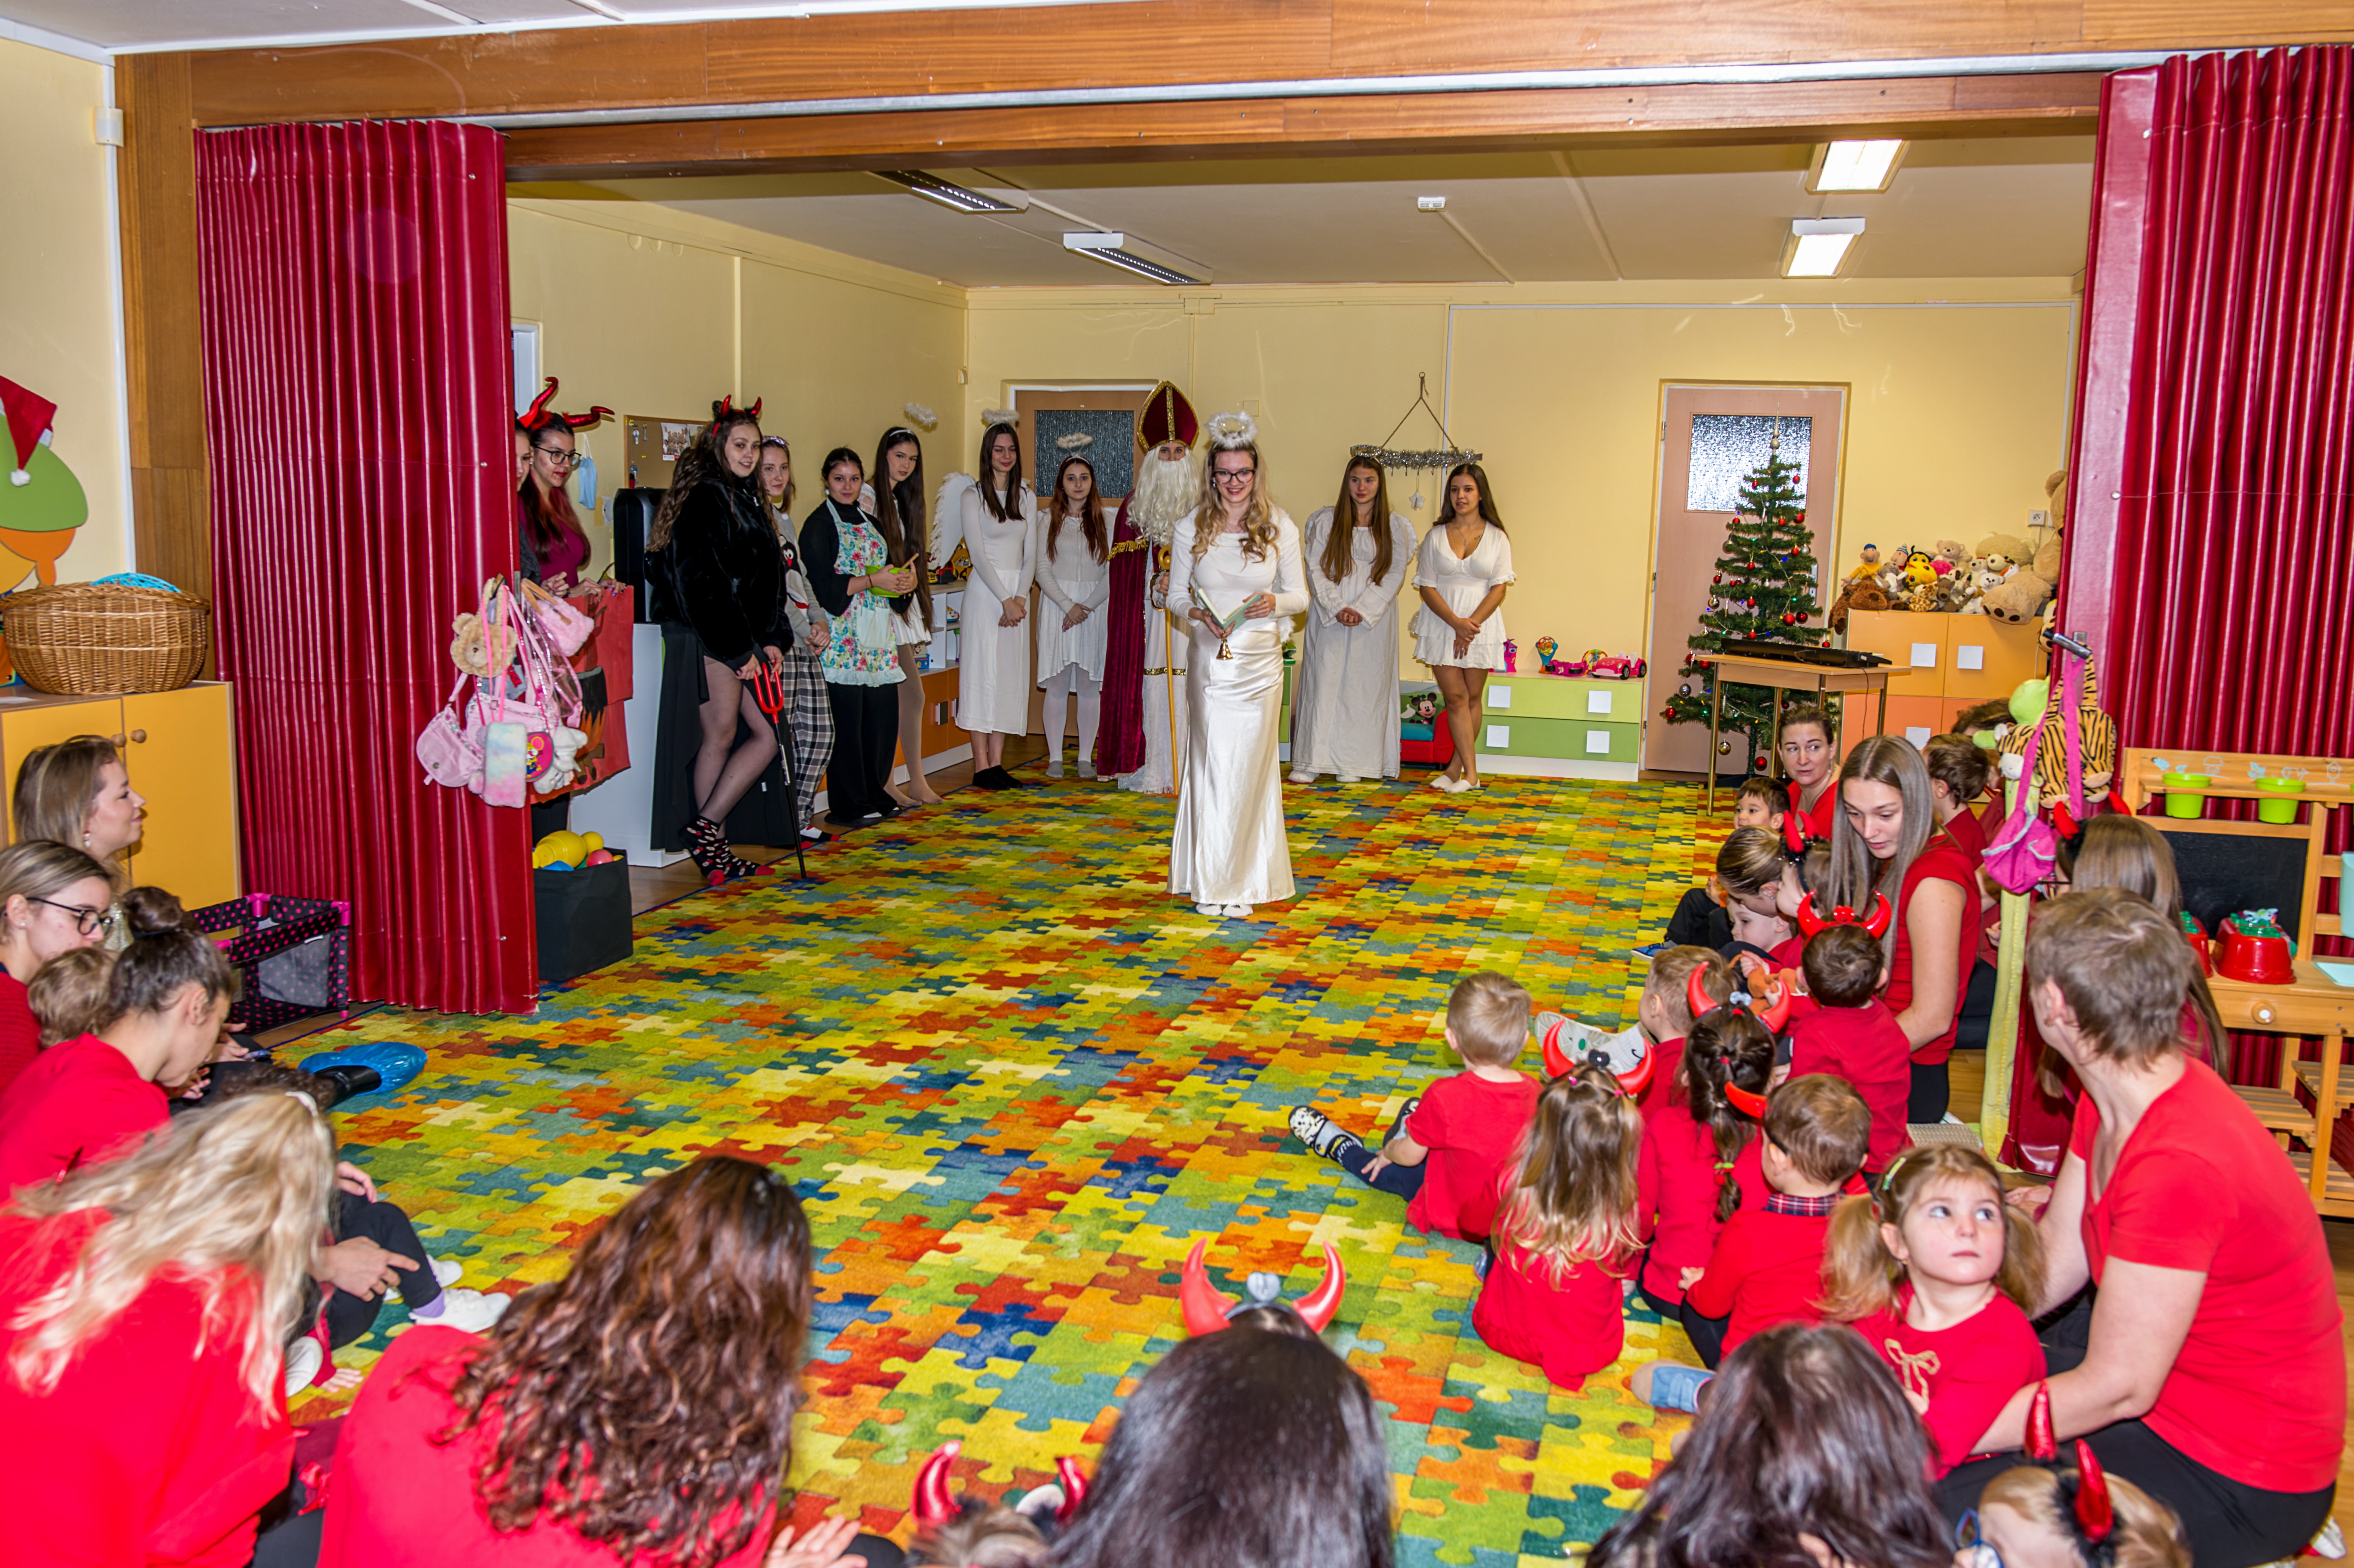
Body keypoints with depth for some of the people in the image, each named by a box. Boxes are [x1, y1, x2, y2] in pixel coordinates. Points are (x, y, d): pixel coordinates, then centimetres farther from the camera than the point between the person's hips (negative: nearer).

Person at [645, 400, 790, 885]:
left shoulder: (748, 499, 18)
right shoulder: (706, 497, -9)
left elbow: (766, 580, 19)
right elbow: (705, 581, -16)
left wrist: (772, 641, 8)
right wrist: (741, 648, -15)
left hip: (744, 641, 9)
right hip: (708, 640, -9)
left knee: (767, 735, 4)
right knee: (721, 736, -4)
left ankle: (707, 830, 9)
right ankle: (712, 841, 4)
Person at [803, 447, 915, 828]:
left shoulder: (870, 524, 20)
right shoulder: (819, 525, -2)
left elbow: (888, 567, 21)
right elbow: (824, 585, -12)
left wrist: (906, 579, -1)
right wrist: (872, 581, -16)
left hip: (879, 632, 7)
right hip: (844, 636, -7)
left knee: (883, 712, 5)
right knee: (847, 717, -6)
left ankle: (874, 793, 17)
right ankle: (848, 804, 0)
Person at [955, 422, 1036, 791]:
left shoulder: (1027, 497, 13)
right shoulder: (974, 496, -1)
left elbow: (1031, 554, 9)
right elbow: (977, 553, -8)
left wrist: (1021, 597, -6)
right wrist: (1005, 600, -14)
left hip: (1018, 592, 5)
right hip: (986, 591, -5)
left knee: (1011, 674, 3)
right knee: (983, 671, -6)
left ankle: (997, 763, 7)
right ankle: (981, 765, -3)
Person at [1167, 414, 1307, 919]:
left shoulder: (1279, 528, 2)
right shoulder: (1193, 529, 2)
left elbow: (1300, 595, 7)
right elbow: (1176, 593, 8)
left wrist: (1275, 603, -15)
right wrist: (1199, 613, -13)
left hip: (1261, 660, 0)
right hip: (1210, 658, 0)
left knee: (1250, 766, 1)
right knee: (1212, 763, -1)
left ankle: (1242, 883, 12)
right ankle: (1210, 883, 10)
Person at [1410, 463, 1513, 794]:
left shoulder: (1497, 538, 2)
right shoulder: (1436, 536, 4)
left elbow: (1499, 588, -3)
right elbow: (1428, 588, -1)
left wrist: (1471, 624, -15)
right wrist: (1456, 623, -14)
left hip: (1482, 624, 0)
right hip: (1442, 625, 0)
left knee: (1474, 697, 4)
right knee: (1456, 697, -5)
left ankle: (1456, 768, 15)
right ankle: (1470, 772, -3)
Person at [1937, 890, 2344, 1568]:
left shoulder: (2179, 1168, -33)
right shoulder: (2115, 1099, -3)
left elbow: (2117, 1388, -27)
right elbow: (2053, 1262, 2)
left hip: (2239, 1479, -9)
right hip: (2162, 1377, 9)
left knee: (1949, 1508, -15)